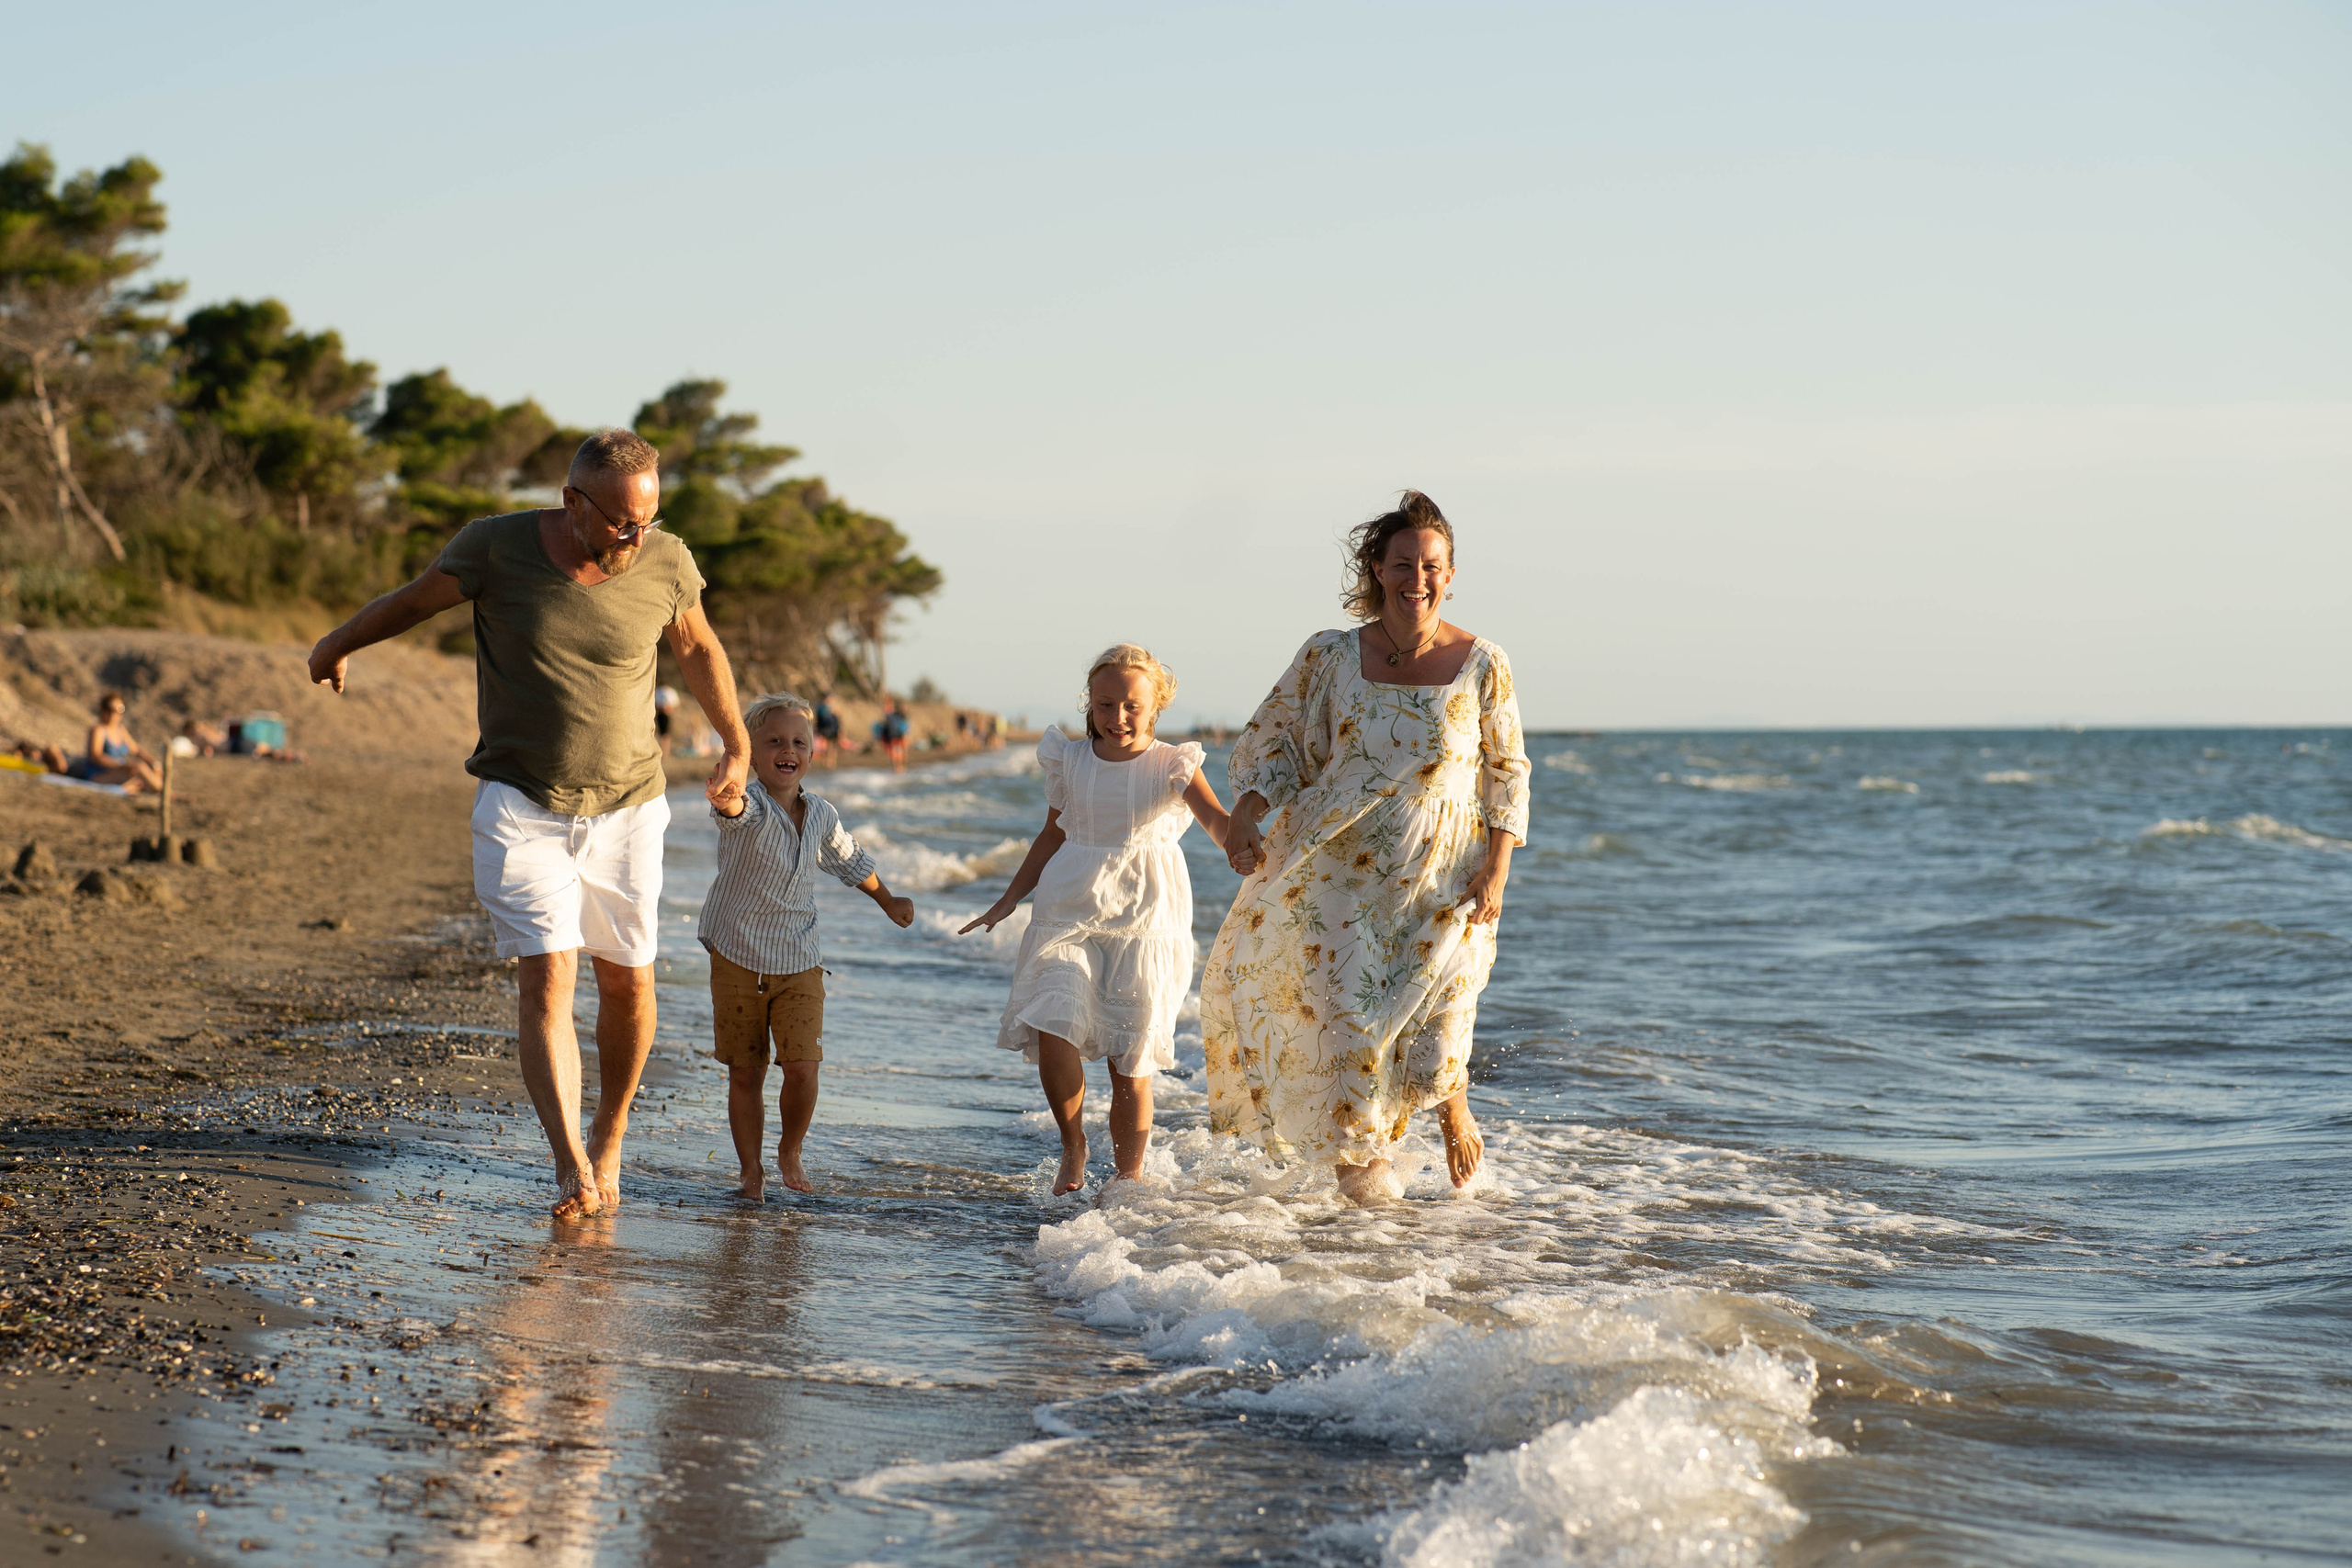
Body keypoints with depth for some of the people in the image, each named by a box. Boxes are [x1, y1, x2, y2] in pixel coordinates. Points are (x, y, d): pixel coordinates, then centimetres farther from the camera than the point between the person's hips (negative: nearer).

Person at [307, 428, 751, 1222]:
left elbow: (698, 647, 12)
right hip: (521, 806, -2)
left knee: (627, 982, 8)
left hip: (627, 808, 2)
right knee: (548, 977, -14)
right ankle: (572, 1169, -21)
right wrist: (336, 645, 23)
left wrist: (736, 748, 19)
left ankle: (609, 1140, 31)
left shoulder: (666, 565, -9)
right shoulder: (496, 548, -13)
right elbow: (415, 598, 7)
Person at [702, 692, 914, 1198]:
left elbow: (849, 861, 23)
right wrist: (726, 797, -65)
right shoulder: (749, 808, -14)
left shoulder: (822, 815, 2)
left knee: (802, 1067, -10)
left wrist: (887, 901, 32)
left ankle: (790, 1151, 15)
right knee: (745, 1075, 5)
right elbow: (735, 808, -41)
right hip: (738, 959, -2)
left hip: (799, 965, 2)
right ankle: (751, 1170, 20)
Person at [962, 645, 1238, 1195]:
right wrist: (1009, 900, 20)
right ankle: (1073, 1144, 7)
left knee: (1130, 1059, -2)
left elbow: (1215, 817, -21)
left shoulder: (1171, 766, -3)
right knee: (1053, 1031, -17)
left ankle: (1129, 1175, 15)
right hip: (1070, 914, 2)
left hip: (1145, 920, -2)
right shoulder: (1071, 761, 6)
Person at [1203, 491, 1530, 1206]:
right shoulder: (1331, 656, -4)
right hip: (1342, 874, 1)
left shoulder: (1482, 666, -5)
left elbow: (1507, 773, 2)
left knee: (1431, 1024, -3)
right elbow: (1274, 740, 2)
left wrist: (1497, 869, -5)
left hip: (1440, 881, -1)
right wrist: (1244, 818, -14)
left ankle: (1453, 1109, 34)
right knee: (1344, 1010, -2)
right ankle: (1360, 1148, 25)